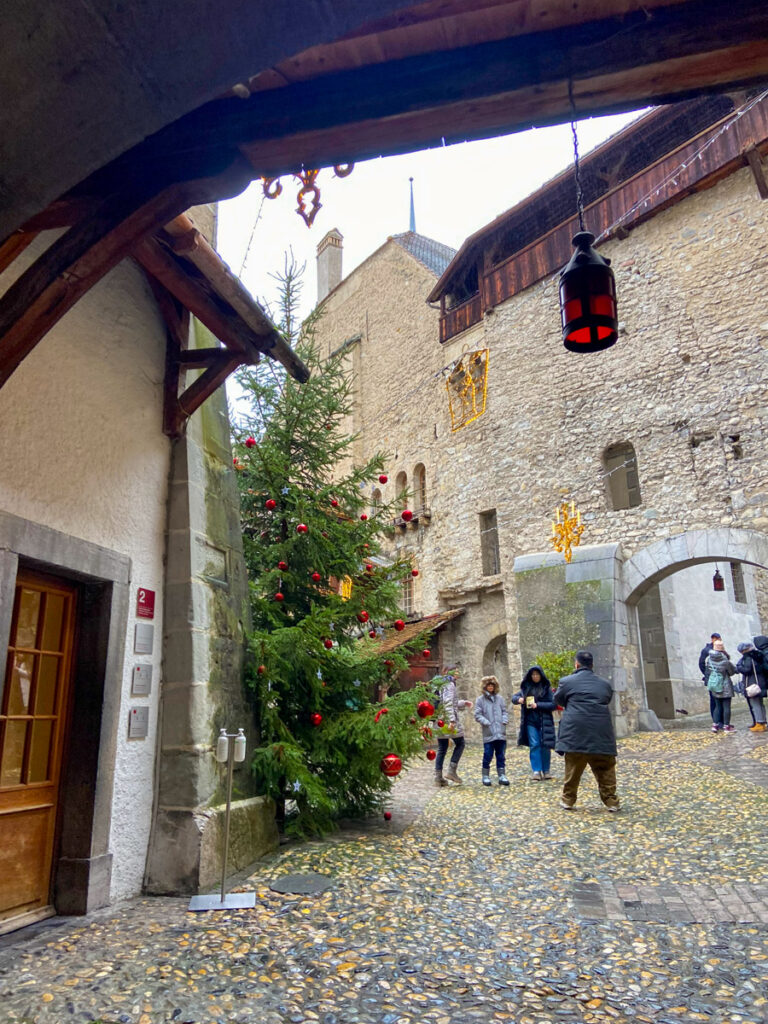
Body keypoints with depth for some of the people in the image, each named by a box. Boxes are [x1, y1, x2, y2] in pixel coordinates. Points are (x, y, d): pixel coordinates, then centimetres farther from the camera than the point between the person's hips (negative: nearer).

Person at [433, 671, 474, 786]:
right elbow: (448, 703, -23)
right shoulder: (449, 685, -11)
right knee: (460, 744, 8)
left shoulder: (439, 685, 17)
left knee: (441, 749, 10)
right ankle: (451, 771, 2)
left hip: (439, 720, 8)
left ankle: (438, 777, 9)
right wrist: (452, 720, -27)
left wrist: (463, 703, 32)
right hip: (449, 720, -8)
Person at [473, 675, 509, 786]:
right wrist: (486, 723, -14)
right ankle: (485, 776, 12)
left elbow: (504, 711, 15)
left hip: (501, 733, 3)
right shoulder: (480, 700, 1)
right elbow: (478, 715, -2)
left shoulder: (499, 698, 11)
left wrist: (504, 721, -2)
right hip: (488, 734, -3)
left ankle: (502, 775, 14)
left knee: (501, 756, 7)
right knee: (488, 755, 0)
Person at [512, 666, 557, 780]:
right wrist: (518, 699, -9)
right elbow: (514, 697, 14)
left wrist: (538, 705, -15)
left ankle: (546, 771, 15)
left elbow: (553, 704, -8)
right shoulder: (526, 687, 8)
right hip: (530, 721, 2)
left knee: (545, 746, 2)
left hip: (544, 721, -2)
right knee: (534, 745, -2)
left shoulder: (547, 688, -1)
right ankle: (536, 771, 0)